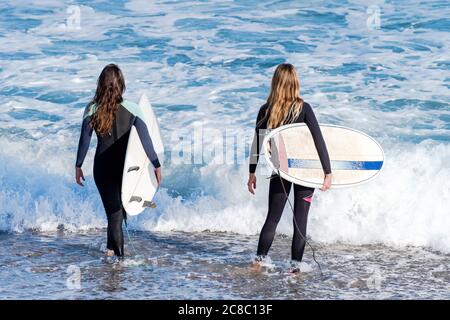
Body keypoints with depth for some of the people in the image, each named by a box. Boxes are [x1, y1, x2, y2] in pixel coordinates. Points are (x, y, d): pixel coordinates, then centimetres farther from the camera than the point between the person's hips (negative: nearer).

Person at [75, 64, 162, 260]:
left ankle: (118, 253, 5)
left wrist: (78, 166, 8)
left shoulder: (92, 110, -8)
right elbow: (145, 139, -6)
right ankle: (113, 247, 33)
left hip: (102, 167, 0)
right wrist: (156, 165, 3)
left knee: (113, 210, 8)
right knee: (121, 207, 24)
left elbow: (84, 141, -4)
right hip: (125, 167, 0)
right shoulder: (131, 109, -9)